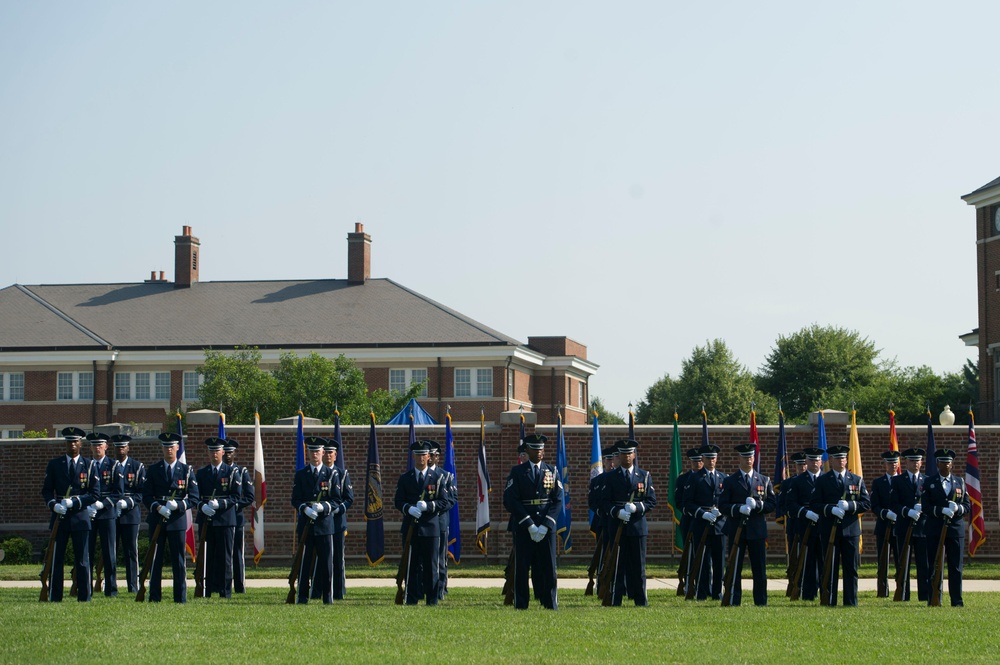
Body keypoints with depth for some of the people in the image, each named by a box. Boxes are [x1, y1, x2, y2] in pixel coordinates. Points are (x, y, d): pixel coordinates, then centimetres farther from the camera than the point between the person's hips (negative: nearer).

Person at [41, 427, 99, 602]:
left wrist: (74, 502, -13)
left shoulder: (89, 466, 5)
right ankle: (55, 597, 6)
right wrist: (54, 504, -14)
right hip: (59, 517, 1)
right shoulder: (54, 464, 8)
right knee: (56, 558, 1)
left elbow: (94, 494, 1)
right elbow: (46, 490, 7)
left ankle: (84, 597, 3)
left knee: (82, 560, 0)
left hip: (80, 517, -1)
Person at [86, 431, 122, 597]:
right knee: (87, 552, 0)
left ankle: (111, 588, 3)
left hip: (107, 513, -2)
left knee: (109, 552, -1)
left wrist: (102, 504, -14)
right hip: (88, 514, 2)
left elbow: (119, 493, -1)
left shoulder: (114, 466, 3)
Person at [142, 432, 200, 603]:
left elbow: (194, 499, 2)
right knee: (155, 560, 2)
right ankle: (154, 597, 7)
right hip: (157, 520, 1)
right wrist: (158, 507, -16)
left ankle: (180, 598, 4)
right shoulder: (153, 470, 8)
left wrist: (178, 505, -16)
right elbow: (146, 496, 2)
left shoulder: (186, 471, 6)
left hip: (178, 520, -1)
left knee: (179, 561, 0)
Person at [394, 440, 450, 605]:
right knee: (411, 566, 2)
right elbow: (398, 501, 6)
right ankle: (412, 599, 7)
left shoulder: (438, 477, 5)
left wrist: (428, 506, -16)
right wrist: (409, 509, -15)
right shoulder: (405, 478, 9)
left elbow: (444, 501, 1)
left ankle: (432, 600, 5)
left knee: (431, 566, 0)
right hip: (410, 527, 1)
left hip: (431, 527, -1)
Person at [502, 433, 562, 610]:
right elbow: (510, 501, -5)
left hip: (547, 527, 2)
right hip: (523, 527, -2)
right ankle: (520, 606, 4)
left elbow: (558, 500, 3)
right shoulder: (517, 472, 3)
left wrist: (545, 526, -9)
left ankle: (551, 605, 6)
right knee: (522, 568, -1)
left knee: (548, 568, 1)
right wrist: (530, 525, -12)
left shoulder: (552, 471, 9)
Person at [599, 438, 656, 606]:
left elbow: (651, 501, 5)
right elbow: (605, 502, 3)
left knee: (638, 565, 2)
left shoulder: (644, 476, 9)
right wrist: (617, 512, -16)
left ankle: (640, 601, 8)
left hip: (637, 526, 1)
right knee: (617, 564, -2)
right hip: (617, 526, -1)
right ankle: (615, 600, 0)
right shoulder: (611, 477, 7)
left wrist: (636, 507, -14)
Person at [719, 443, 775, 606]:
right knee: (734, 568, -1)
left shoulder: (764, 481, 11)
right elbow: (722, 505, -1)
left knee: (760, 568, 3)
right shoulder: (730, 481, 5)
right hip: (736, 529, -2)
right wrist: (739, 508, -18)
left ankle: (761, 603, 9)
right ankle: (734, 602, 2)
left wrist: (757, 504, -12)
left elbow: (772, 505, 6)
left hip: (758, 530, 2)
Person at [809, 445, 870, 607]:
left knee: (851, 569, 2)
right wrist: (831, 509, -17)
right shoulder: (822, 481, 7)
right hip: (829, 530, -1)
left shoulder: (857, 480, 11)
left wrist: (849, 505, -12)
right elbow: (814, 505, 0)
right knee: (830, 568, 0)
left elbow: (867, 504, 4)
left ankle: (851, 602, 7)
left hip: (851, 530, 2)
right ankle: (829, 601, 4)